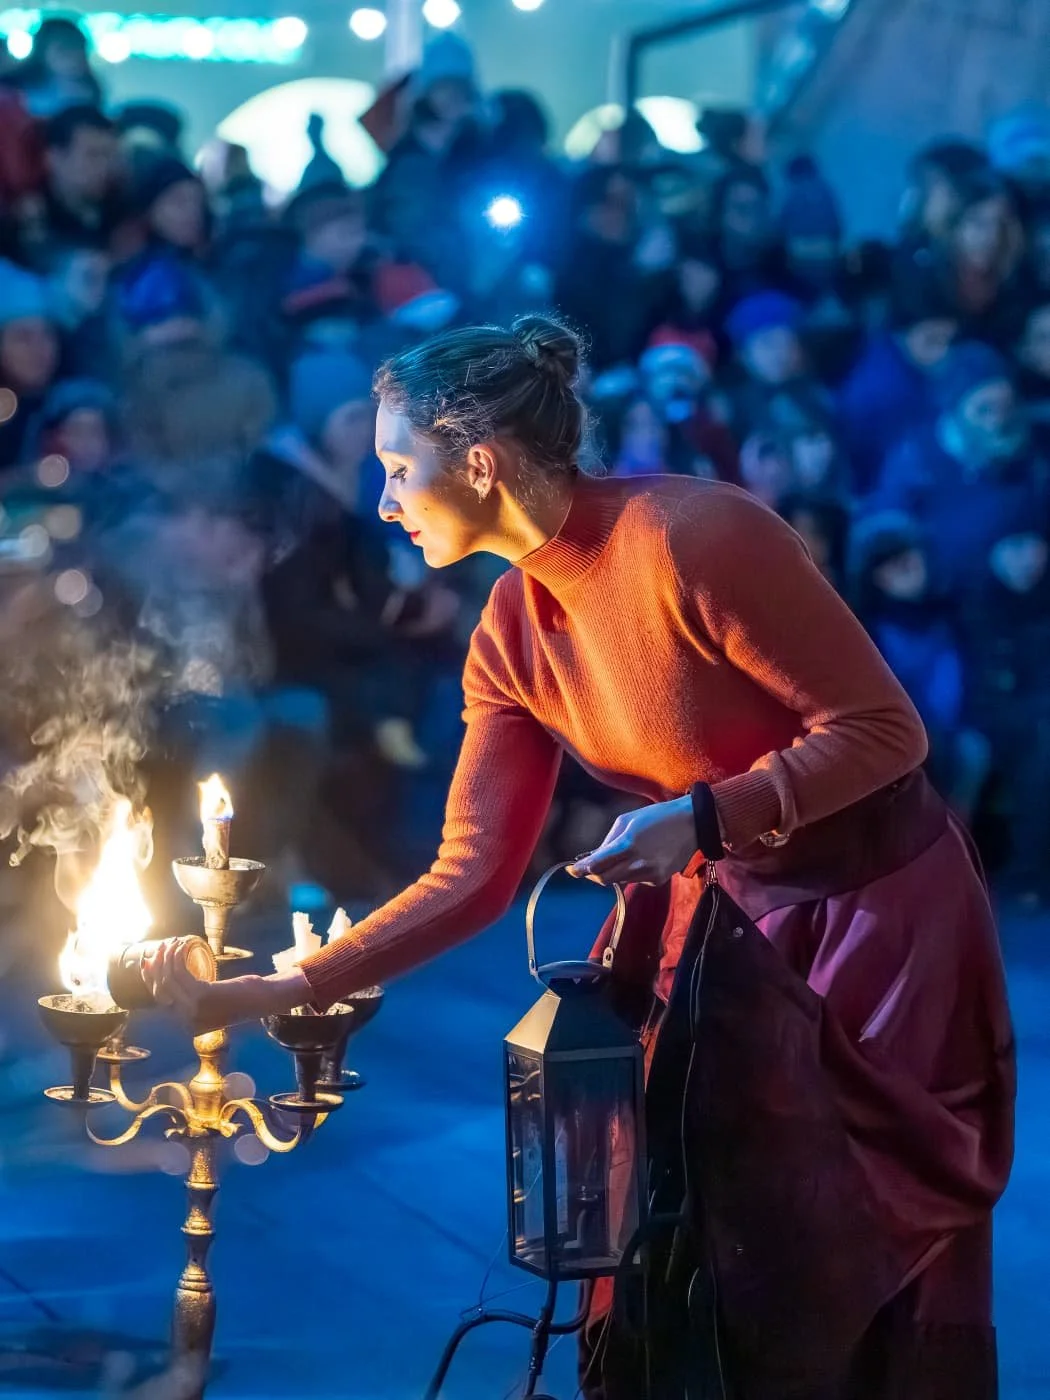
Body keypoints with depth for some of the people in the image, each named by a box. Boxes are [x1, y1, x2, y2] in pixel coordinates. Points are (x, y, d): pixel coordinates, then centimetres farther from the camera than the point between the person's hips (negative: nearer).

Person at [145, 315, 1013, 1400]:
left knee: (848, 1274, 2)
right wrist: (274, 991, -7)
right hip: (721, 912, 6)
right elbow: (472, 875, -2)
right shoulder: (510, 637, -2)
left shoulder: (691, 536, -25)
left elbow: (883, 728, -21)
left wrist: (707, 816, -31)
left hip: (879, 910, -6)